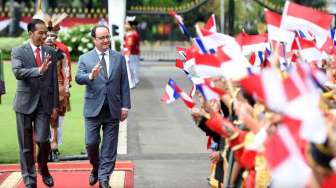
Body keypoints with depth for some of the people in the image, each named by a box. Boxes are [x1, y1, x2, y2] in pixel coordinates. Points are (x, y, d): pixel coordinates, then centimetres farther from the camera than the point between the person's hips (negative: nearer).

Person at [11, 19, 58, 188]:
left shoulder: (50, 52, 6)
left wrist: (55, 105, 4)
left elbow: (54, 80, 7)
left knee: (42, 140, -9)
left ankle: (43, 168, 21)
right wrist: (39, 70, -33)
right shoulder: (18, 51, -2)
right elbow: (17, 72, -19)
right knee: (26, 145, 5)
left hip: (44, 103, 1)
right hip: (25, 102, -1)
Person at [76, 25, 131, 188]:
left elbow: (124, 84, 6)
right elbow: (78, 78, -11)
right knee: (91, 143, 0)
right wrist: (91, 76, -32)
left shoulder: (119, 58, 7)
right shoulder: (84, 58, 3)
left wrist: (125, 106, 0)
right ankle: (96, 168, 26)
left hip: (113, 109, 1)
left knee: (109, 146, 2)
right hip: (93, 108, -1)